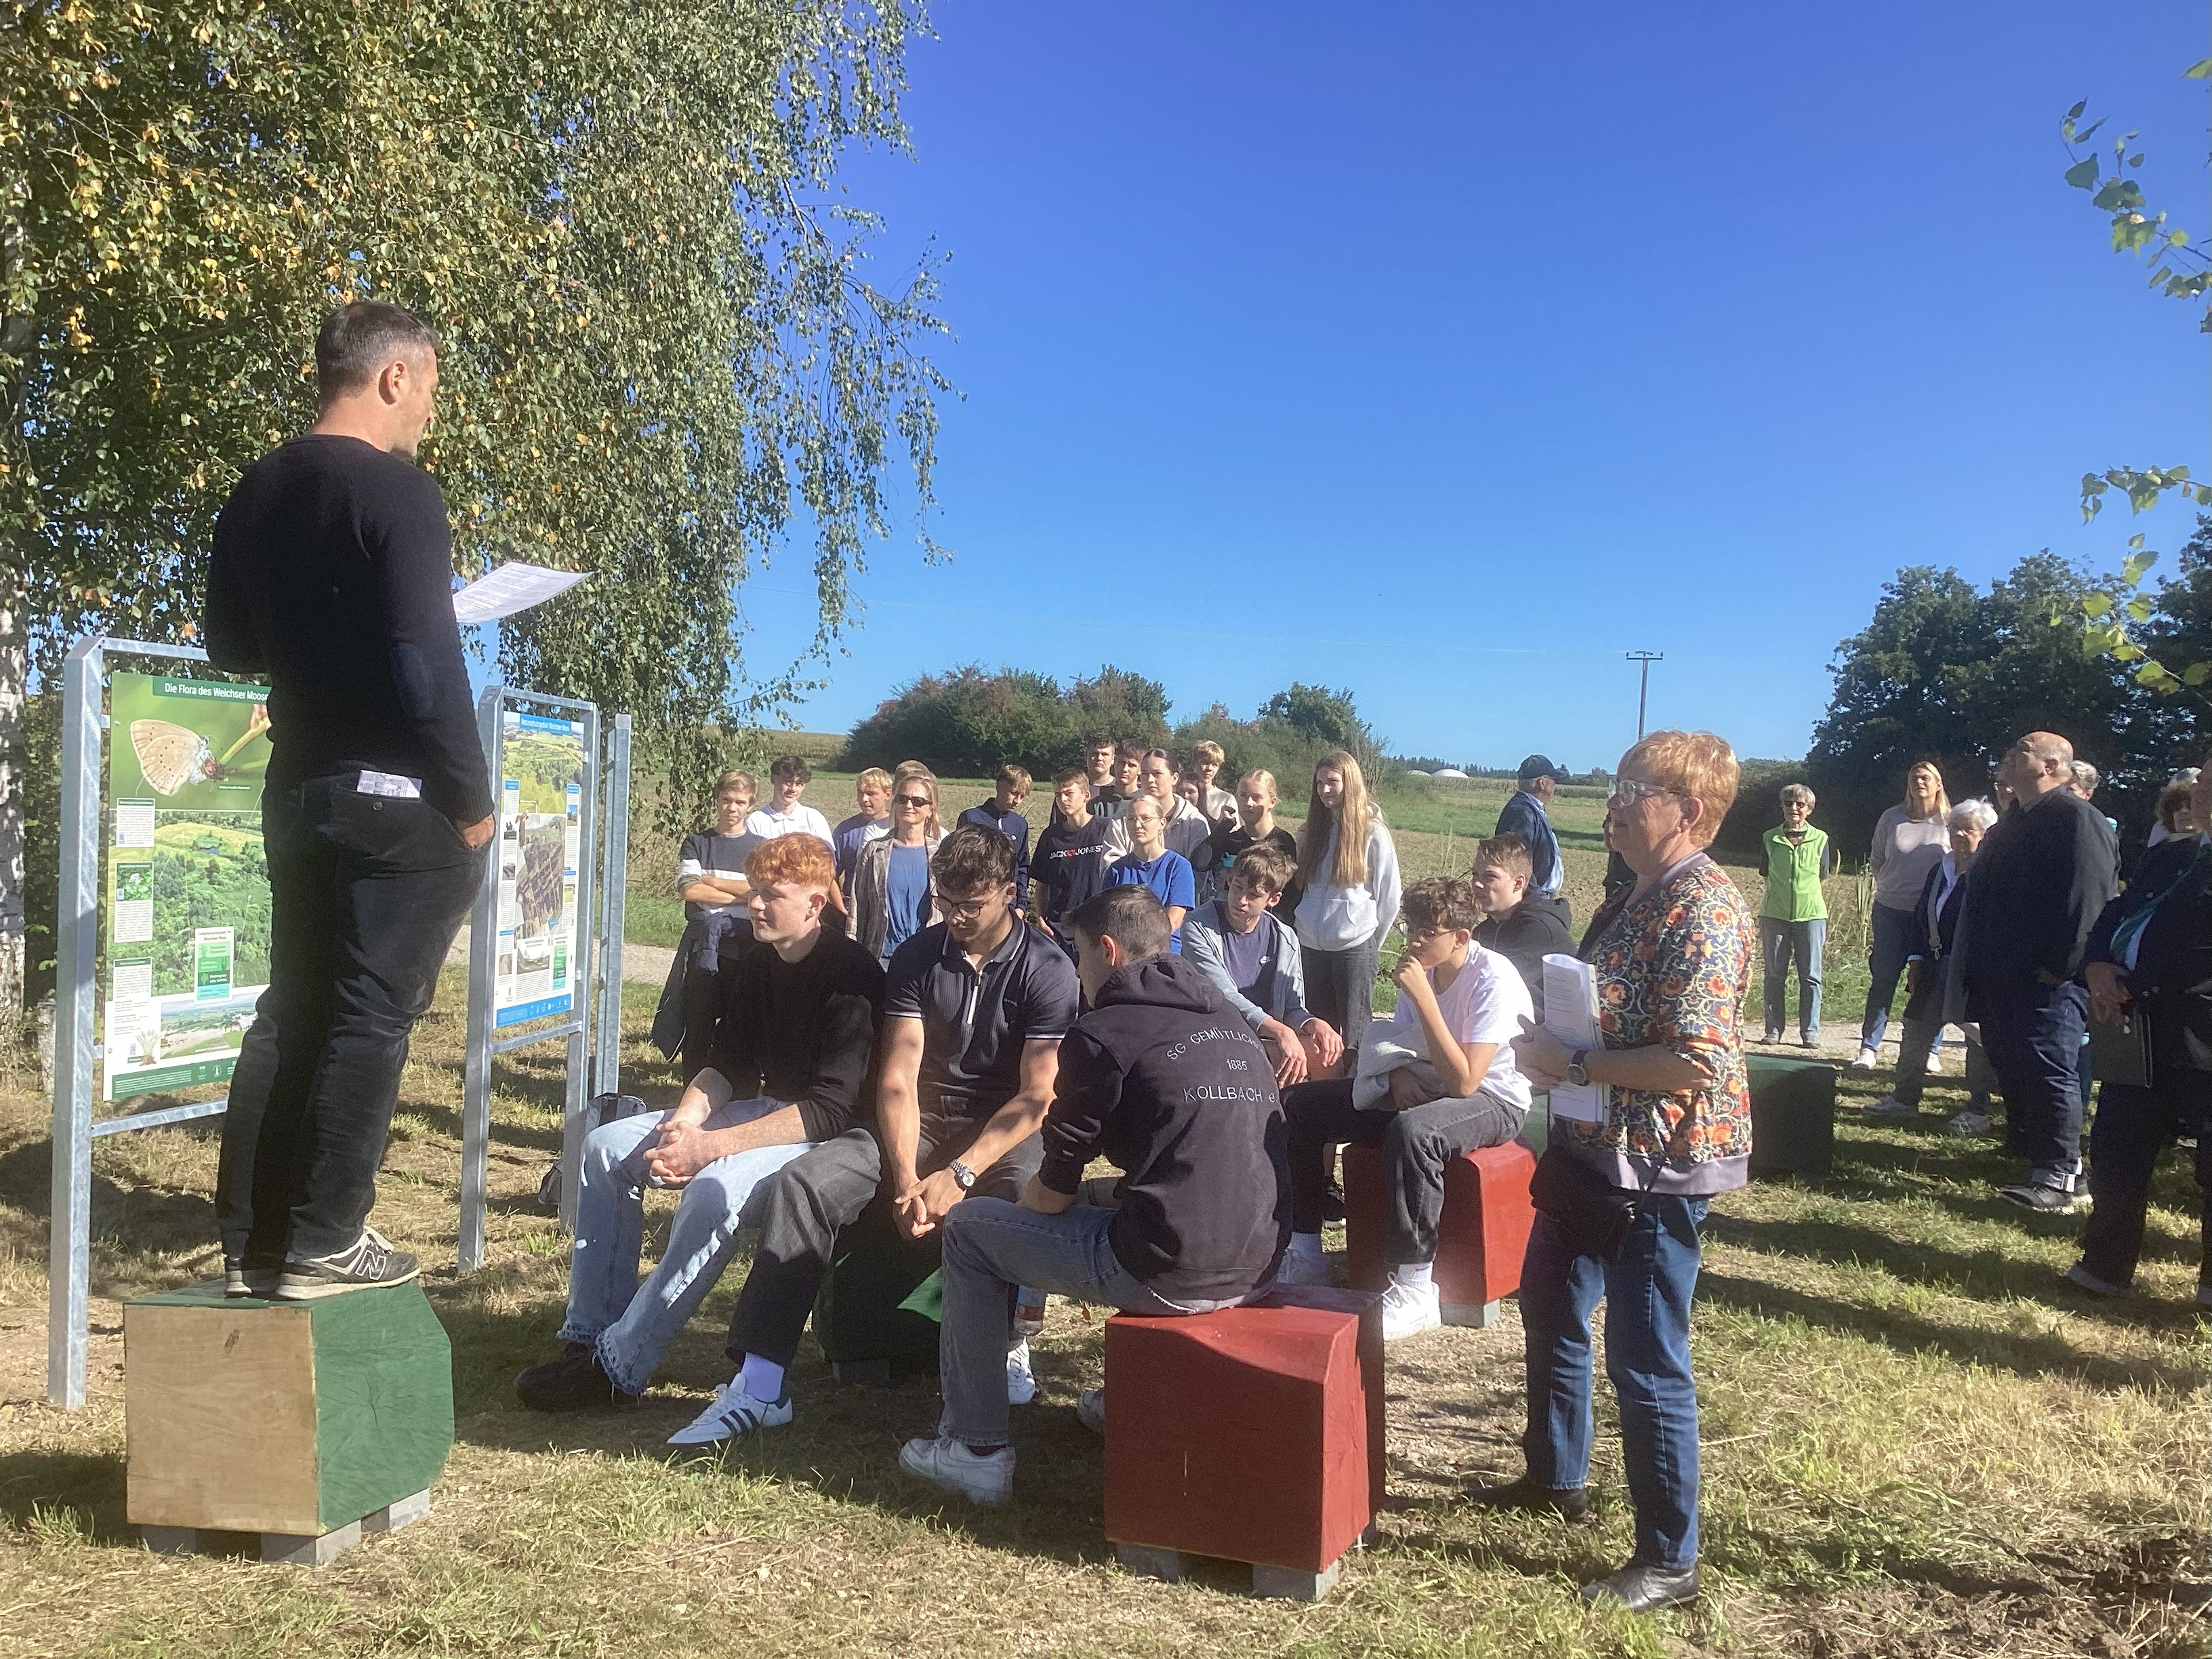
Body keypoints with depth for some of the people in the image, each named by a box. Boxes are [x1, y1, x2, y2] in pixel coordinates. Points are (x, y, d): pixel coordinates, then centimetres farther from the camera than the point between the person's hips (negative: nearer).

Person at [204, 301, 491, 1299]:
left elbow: (228, 643, 18)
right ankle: (321, 1243, 5)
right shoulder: (398, 492, -14)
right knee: (370, 1014, 0)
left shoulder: (257, 491, 11)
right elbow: (428, 670, -20)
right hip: (398, 795, -8)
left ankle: (250, 1241, 18)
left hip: (297, 786, 8)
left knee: (293, 1006, 13)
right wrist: (472, 801, -11)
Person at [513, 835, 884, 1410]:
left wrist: (709, 1146, -28)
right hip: (760, 1110, 9)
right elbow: (728, 1065, 10)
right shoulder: (754, 965, 6)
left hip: (827, 1134, -9)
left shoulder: (852, 975, -19)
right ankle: (589, 1336, 1)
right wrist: (685, 1119, -13)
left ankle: (616, 1369, -21)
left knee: (714, 1189, -34)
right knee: (607, 1146, 1)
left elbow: (832, 1109, -26)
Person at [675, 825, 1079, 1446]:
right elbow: (899, 1078, -5)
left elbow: (1037, 1096, -13)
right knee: (801, 1183, -21)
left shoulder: (1046, 970, -8)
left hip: (1009, 1132, -3)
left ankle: (1003, 1350, -8)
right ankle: (758, 1389, -20)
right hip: (922, 1121, 4)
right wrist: (906, 1177, -21)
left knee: (1003, 1217, -38)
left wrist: (959, 1174, -24)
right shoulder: (917, 957, 2)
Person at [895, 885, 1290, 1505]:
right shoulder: (1231, 1025, 15)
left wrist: (1027, 1195, 21)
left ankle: (976, 1449, 15)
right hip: (1256, 1270, 8)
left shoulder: (1104, 1033, -7)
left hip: (1171, 1276, -8)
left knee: (969, 1227, 11)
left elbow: (1053, 1193, -1)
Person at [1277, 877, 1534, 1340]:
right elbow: (1397, 1044, 13)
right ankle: (1304, 1257, 6)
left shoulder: (1494, 980, -22)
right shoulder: (1423, 969, -1)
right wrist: (1398, 1072, -11)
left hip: (1493, 1102, -8)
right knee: (1299, 1105, -2)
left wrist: (1422, 997, -32)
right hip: (1422, 1088, 8)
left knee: (1411, 1131, -42)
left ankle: (1415, 1291, -29)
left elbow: (1463, 1082, -31)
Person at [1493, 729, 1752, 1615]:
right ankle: (1557, 1476, 45)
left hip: (1659, 1165, -11)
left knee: (1645, 1362, 2)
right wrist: (1551, 1045, 2)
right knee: (1549, 1308, 24)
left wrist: (1570, 1063, -21)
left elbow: (1697, 1062, -28)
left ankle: (1668, 1560, 19)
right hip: (1594, 1146, 11)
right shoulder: (1637, 896, 9)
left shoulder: (1701, 910, -22)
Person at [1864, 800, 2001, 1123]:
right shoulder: (1940, 870, 13)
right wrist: (1916, 960, 9)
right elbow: (1922, 916, 16)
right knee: (1916, 1028, 10)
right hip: (1936, 969, 8)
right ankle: (1905, 1098, 20)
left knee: (1978, 1037, 3)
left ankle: (1978, 1109, 14)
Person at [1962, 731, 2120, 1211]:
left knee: (2049, 1071, -9)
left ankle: (2058, 1178, -6)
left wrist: (2060, 966, -23)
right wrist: (1978, 964, 18)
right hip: (2003, 973, 10)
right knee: (2011, 1067, 15)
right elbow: (1984, 894, 24)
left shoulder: (2074, 816, -11)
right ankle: (2026, 1150, 28)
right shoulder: (2014, 822, 20)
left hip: (2047, 977, -10)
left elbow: (2087, 897, -21)